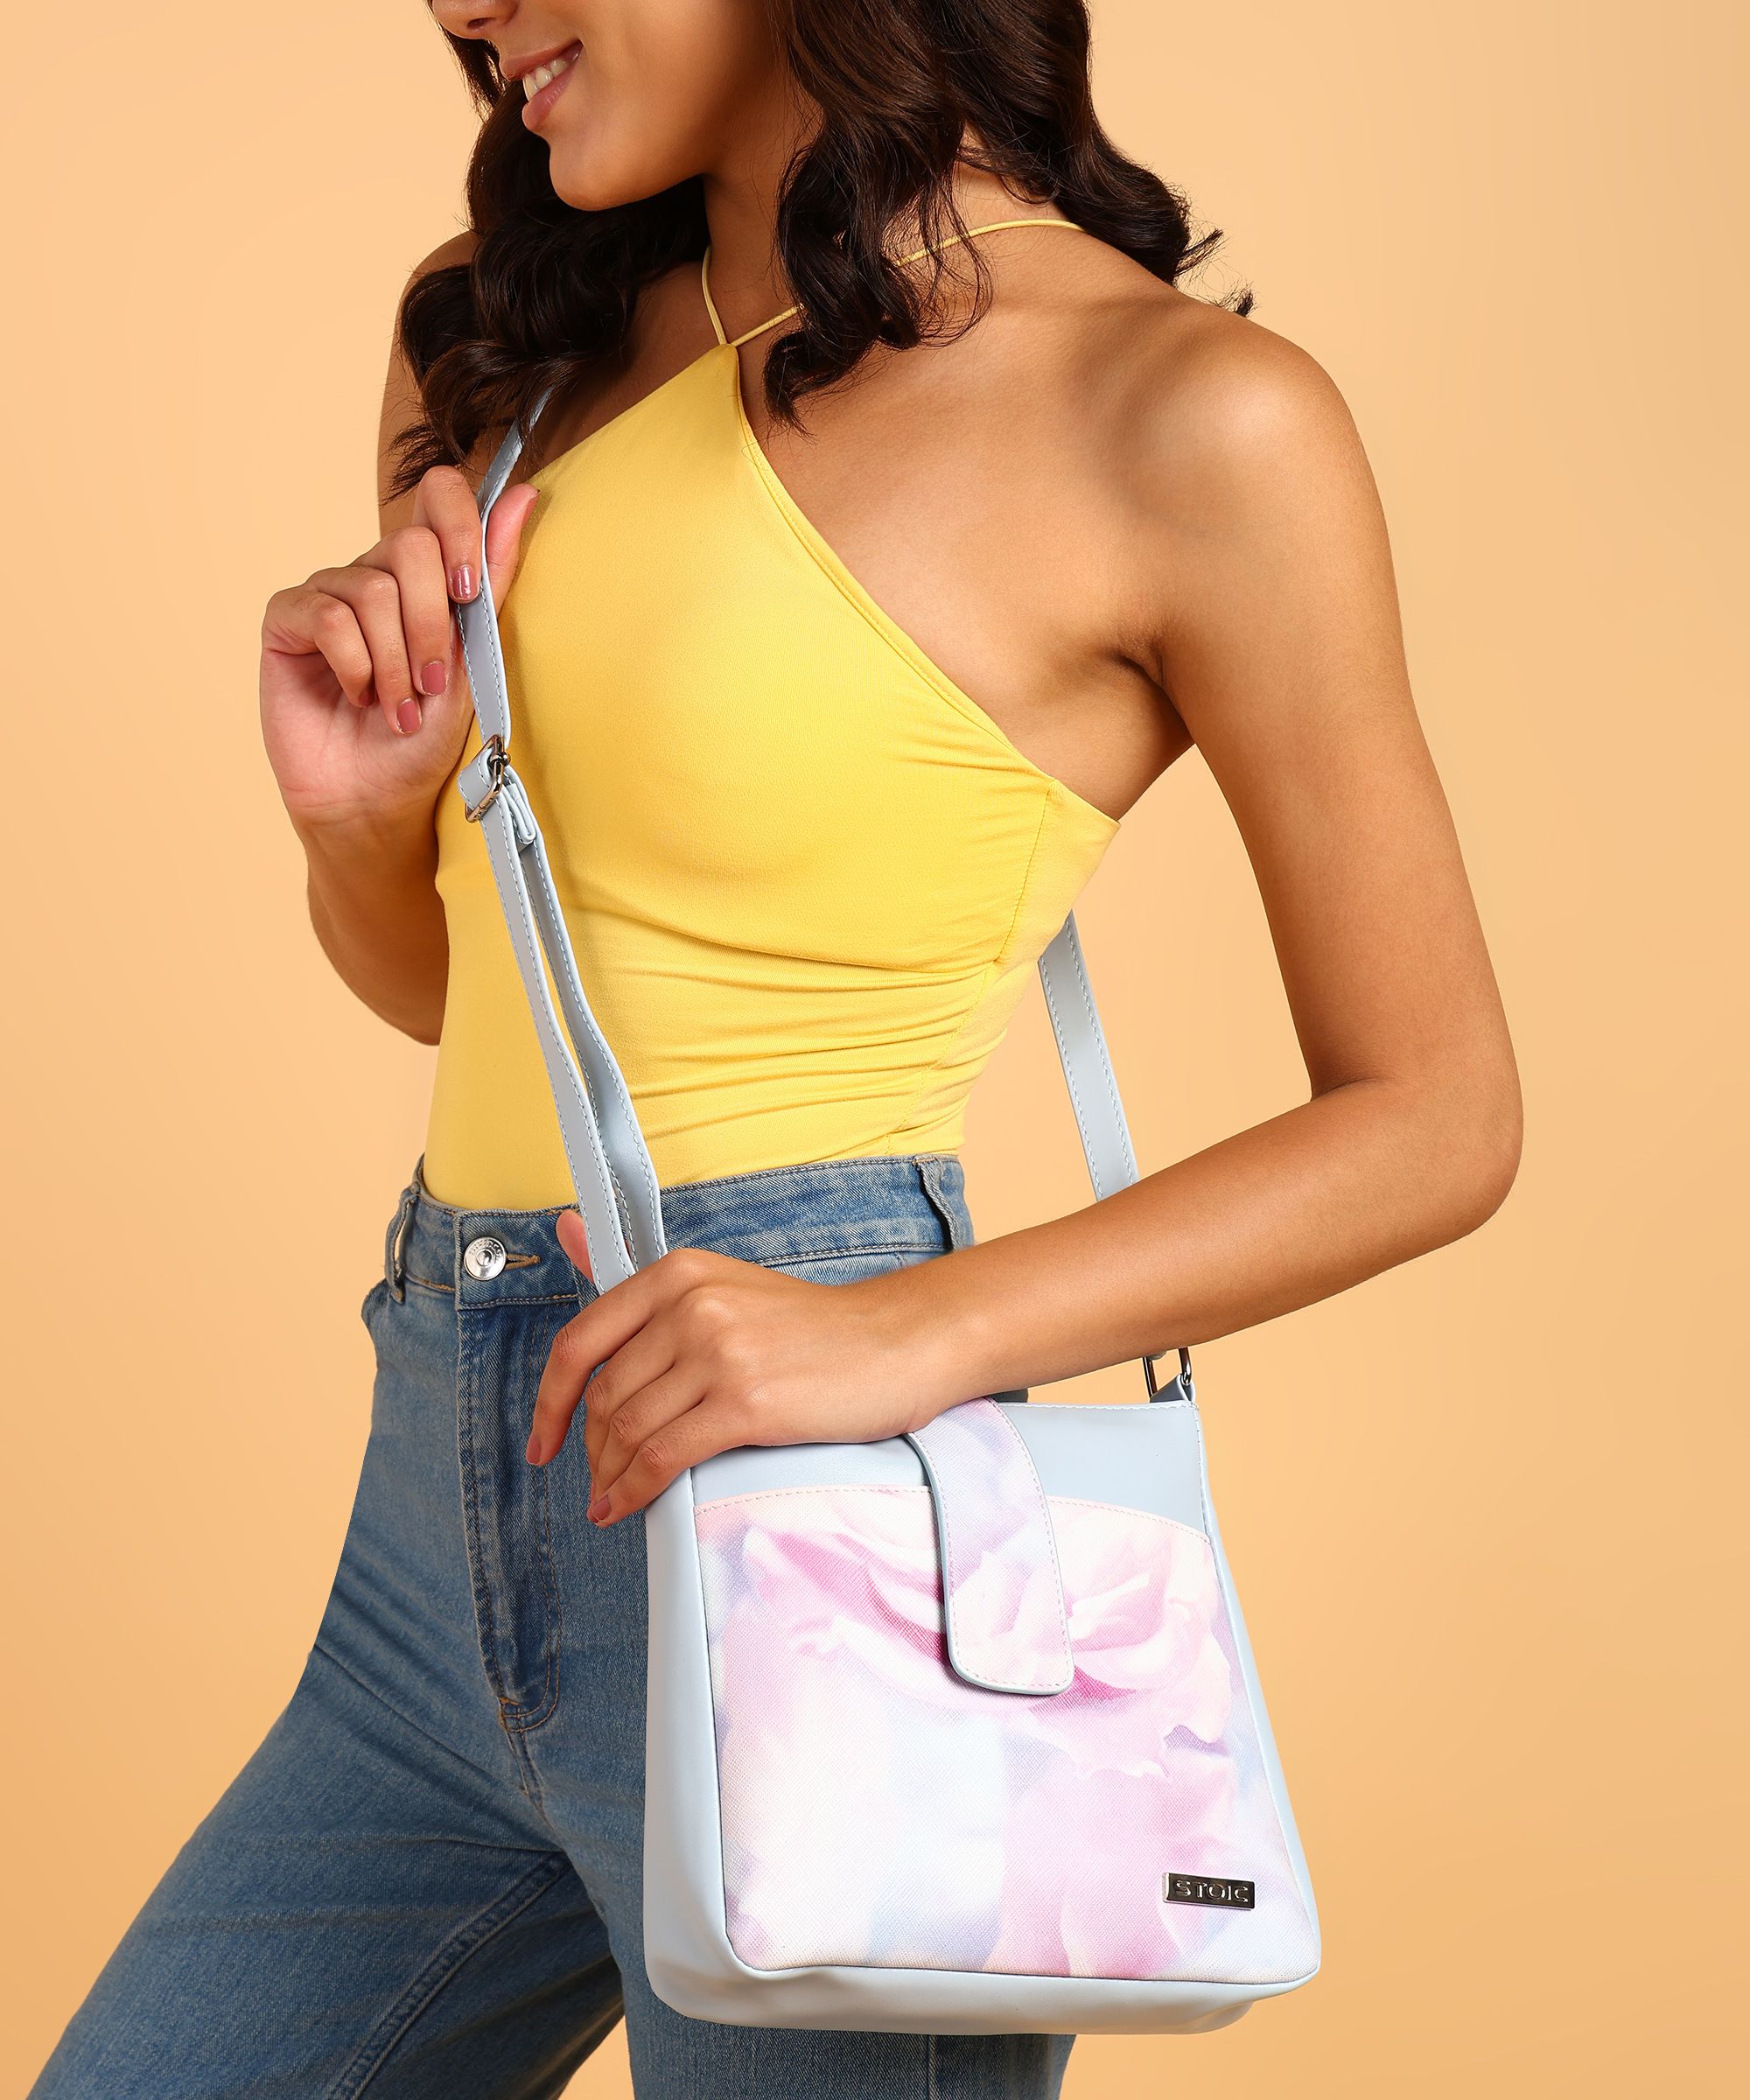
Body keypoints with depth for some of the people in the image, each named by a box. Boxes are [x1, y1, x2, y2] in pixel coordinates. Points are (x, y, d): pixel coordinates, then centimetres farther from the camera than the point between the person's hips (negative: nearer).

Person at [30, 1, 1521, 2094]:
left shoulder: (1185, 413, -9)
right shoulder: (504, 330, 9)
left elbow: (1436, 1115, -6)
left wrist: (911, 1331, -18)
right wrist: (356, 809, -3)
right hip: (452, 1506, 7)